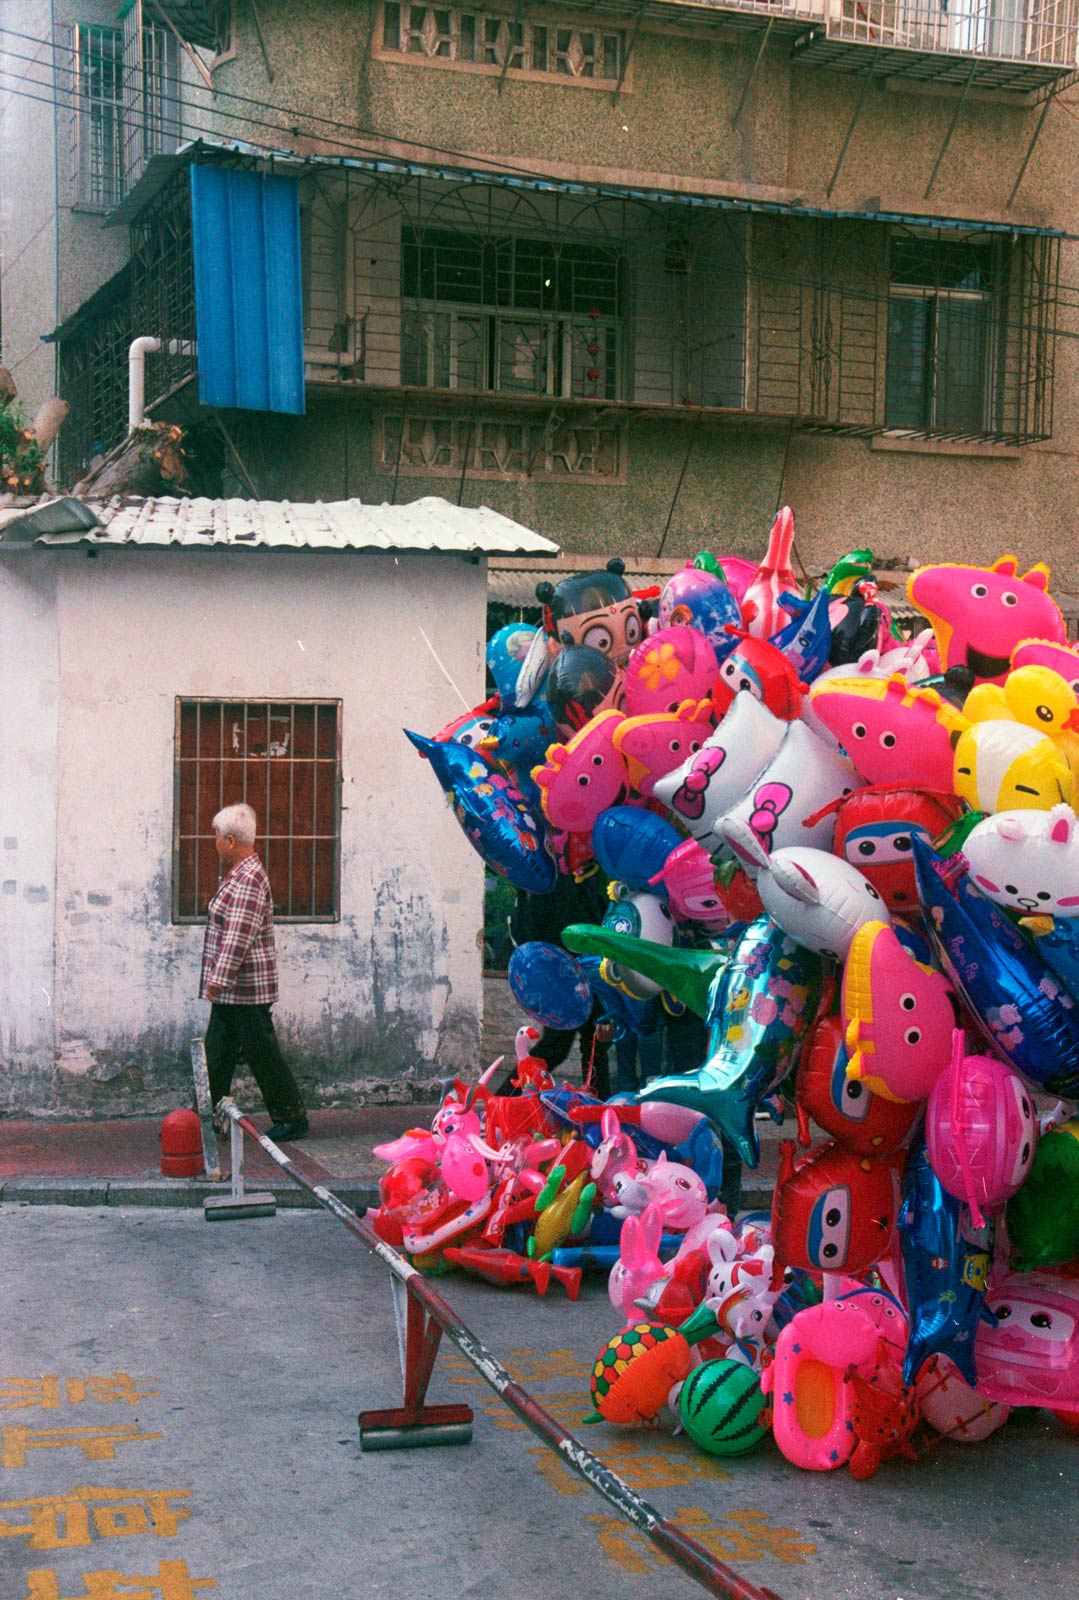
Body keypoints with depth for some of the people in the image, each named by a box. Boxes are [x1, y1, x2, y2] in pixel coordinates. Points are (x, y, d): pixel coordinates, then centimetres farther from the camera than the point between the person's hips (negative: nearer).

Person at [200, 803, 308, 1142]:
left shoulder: (248, 880, -19)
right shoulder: (238, 875, 14)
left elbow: (238, 937, -24)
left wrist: (218, 978, -25)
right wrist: (218, 979, 22)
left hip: (246, 989, -10)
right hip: (230, 990, 10)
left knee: (263, 1056, -1)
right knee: (217, 1053, 11)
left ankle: (291, 1118, 10)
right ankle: (209, 1117, 17)